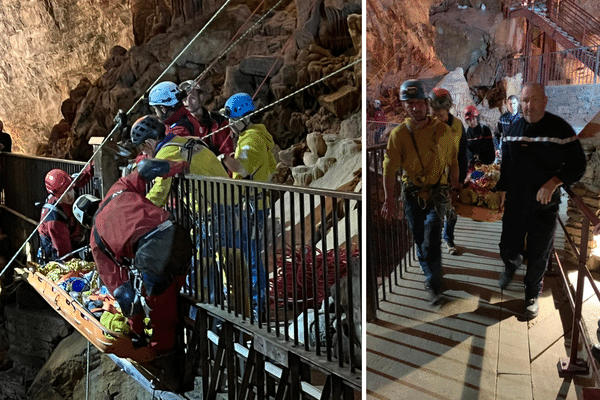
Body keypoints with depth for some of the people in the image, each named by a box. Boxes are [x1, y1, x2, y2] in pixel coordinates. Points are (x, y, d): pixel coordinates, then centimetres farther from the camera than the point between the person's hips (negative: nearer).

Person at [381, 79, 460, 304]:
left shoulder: (443, 130, -4)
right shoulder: (398, 134, -6)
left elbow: (453, 162, 7)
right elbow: (389, 167, -10)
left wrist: (455, 189, 10)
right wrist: (389, 199, -15)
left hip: (437, 194, -1)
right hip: (412, 195, 1)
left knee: (431, 241, -10)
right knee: (420, 240, 13)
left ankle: (434, 285, 9)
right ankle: (430, 276, 37)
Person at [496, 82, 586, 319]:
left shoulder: (560, 128, -11)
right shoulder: (514, 129, 2)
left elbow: (577, 165, -9)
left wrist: (554, 182, -24)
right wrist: (503, 190, 12)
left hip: (544, 206, -2)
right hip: (515, 203, 3)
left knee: (538, 256, 9)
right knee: (509, 248, 8)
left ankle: (532, 295, 32)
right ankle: (511, 267, 44)